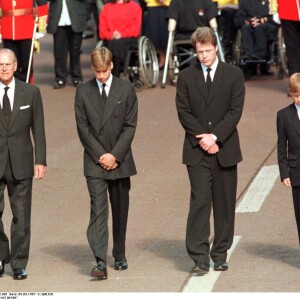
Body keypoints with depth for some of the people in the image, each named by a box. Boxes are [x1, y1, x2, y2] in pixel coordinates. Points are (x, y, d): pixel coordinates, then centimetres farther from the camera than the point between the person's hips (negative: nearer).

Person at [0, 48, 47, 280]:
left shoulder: (30, 93, 5)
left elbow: (38, 129, 7)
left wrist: (40, 161, 1)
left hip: (20, 164, 1)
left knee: (21, 216, 2)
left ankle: (19, 264, 10)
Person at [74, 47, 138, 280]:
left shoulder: (126, 89, 2)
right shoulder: (83, 92, 3)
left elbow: (130, 125, -1)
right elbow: (83, 128, 1)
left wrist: (115, 155, -9)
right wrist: (100, 155, -8)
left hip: (120, 161, 1)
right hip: (95, 162, -1)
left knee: (120, 210, 10)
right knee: (98, 210, -11)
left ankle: (120, 256, 23)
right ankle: (100, 262, -19)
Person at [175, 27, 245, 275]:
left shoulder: (234, 74, 4)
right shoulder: (186, 77, 7)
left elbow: (235, 110, -3)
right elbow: (183, 111, 1)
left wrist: (214, 137, -12)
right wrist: (202, 138, -11)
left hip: (225, 149, 1)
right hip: (197, 151, 0)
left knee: (225, 204, 4)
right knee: (199, 202, -8)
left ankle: (220, 254, 14)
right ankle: (200, 258, -10)